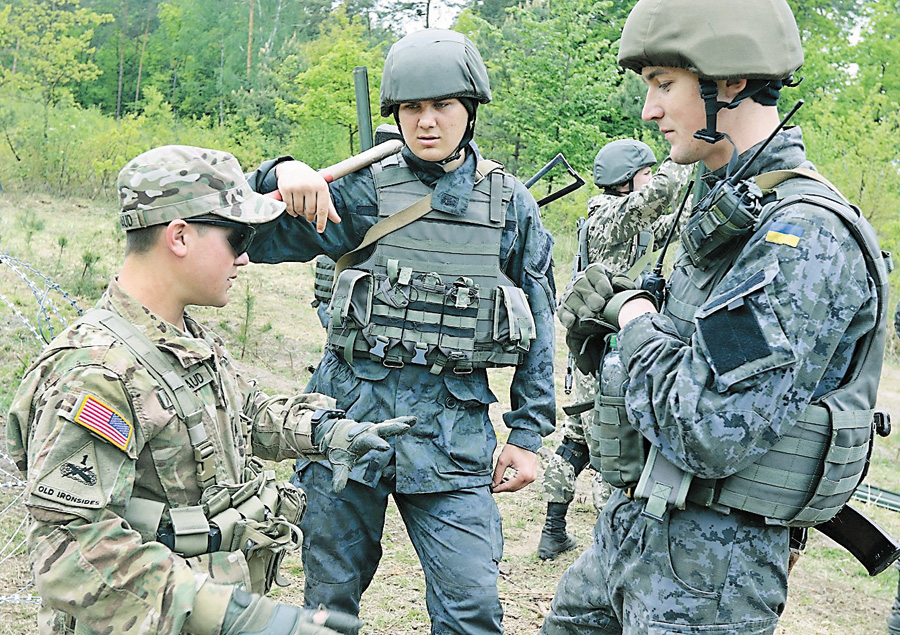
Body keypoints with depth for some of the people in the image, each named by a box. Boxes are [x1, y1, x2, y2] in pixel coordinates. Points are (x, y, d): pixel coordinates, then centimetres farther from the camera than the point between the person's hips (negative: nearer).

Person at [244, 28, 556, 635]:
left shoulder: (511, 203, 4)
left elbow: (538, 325, 9)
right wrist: (282, 174, -20)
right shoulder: (364, 192, 1)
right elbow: (254, 237, -1)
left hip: (453, 428, 0)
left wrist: (528, 435, 7)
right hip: (352, 410, 0)